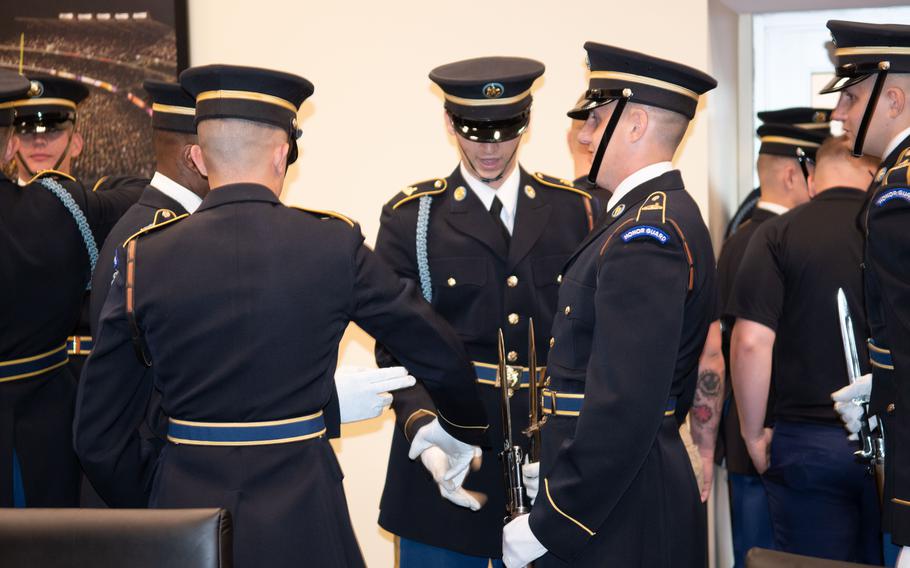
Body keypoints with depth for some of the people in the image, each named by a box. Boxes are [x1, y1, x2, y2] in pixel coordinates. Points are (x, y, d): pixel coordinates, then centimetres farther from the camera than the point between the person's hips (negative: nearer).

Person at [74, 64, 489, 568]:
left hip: (184, 506, 1)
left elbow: (98, 433, -2)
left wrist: (140, 502, 16)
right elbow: (439, 354, 1)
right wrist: (464, 430, 21)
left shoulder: (145, 257, -6)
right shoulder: (334, 245, -8)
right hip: (300, 511, -1)